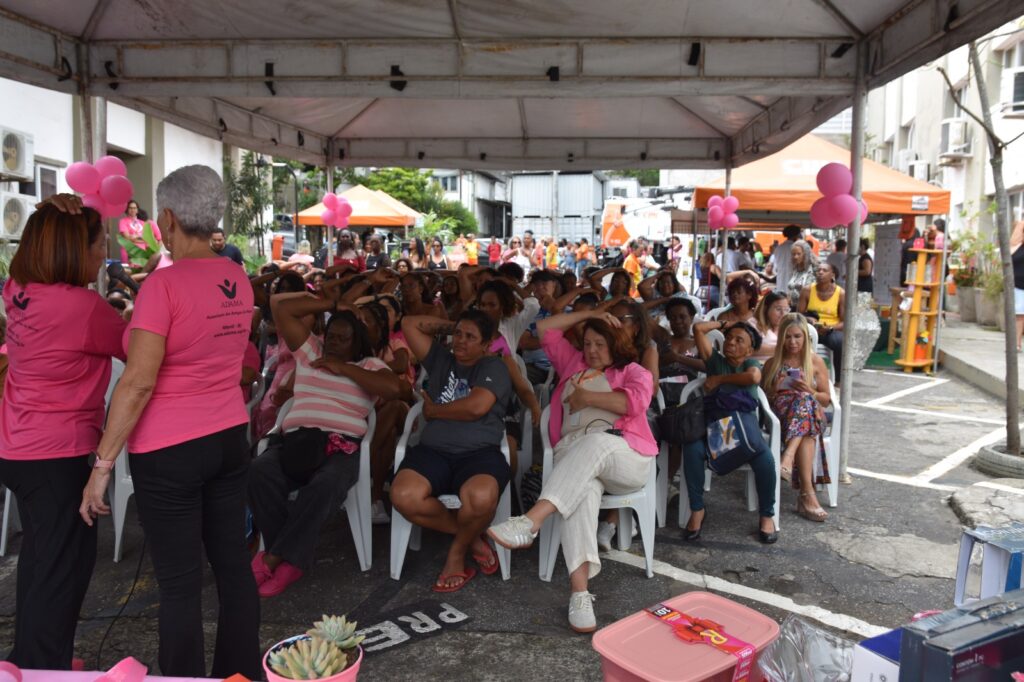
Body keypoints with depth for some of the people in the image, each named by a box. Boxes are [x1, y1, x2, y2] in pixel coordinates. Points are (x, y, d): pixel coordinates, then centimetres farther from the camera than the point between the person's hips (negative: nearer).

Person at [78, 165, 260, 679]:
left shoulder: (165, 283, -17)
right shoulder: (237, 280, 4)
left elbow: (138, 382, -19)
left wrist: (101, 465, -14)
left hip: (170, 449, -7)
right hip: (230, 437, 7)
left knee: (179, 583, 5)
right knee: (233, 565, 15)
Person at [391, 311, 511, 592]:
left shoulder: (493, 367, 8)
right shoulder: (440, 360, 23)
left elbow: (476, 407, -9)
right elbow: (409, 323, 22)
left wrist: (433, 410, 5)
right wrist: (450, 324, 23)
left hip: (480, 452, -3)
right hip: (434, 450, 4)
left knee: (480, 498, -39)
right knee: (403, 497, -30)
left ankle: (458, 549, -2)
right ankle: (472, 536, -3)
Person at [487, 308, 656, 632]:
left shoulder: (635, 372, 17)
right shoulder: (573, 363, 30)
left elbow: (634, 402, -6)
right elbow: (545, 329, 24)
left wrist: (587, 396, -2)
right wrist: (588, 314, 19)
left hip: (626, 460, -2)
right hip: (574, 455, 2)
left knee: (595, 442, -40)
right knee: (582, 487, -36)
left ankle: (531, 521, -53)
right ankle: (579, 588, -46)